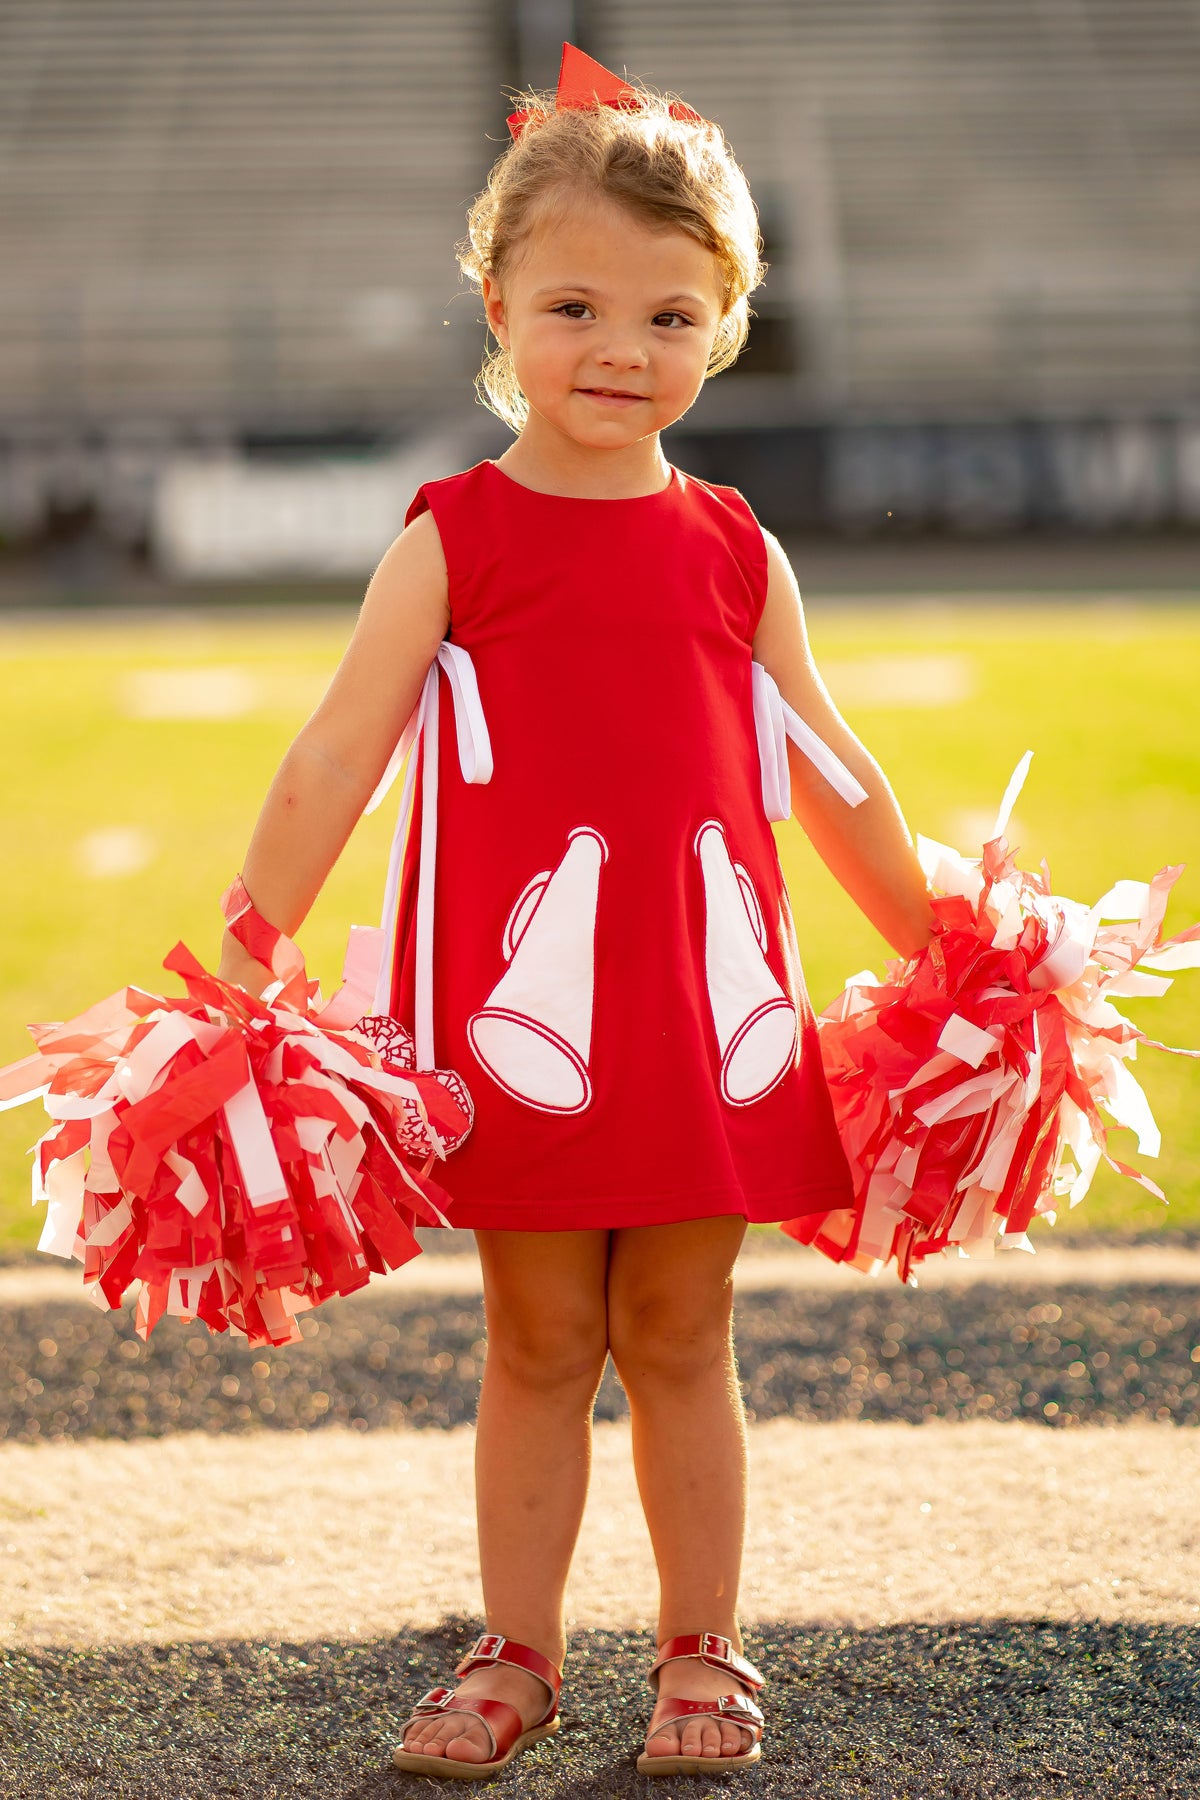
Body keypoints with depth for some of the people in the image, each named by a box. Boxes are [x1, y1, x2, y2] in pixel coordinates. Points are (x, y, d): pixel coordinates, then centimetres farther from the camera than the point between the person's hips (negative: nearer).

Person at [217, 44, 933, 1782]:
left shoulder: (735, 551, 6)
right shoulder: (453, 542, -2)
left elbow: (831, 774, 15)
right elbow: (333, 761, -4)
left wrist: (941, 952, 20)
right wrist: (239, 969, -9)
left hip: (708, 1008, 2)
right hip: (521, 1002, -2)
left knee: (680, 1340, 11)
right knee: (538, 1346, 9)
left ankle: (702, 1650, 23)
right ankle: (518, 1654, 23)